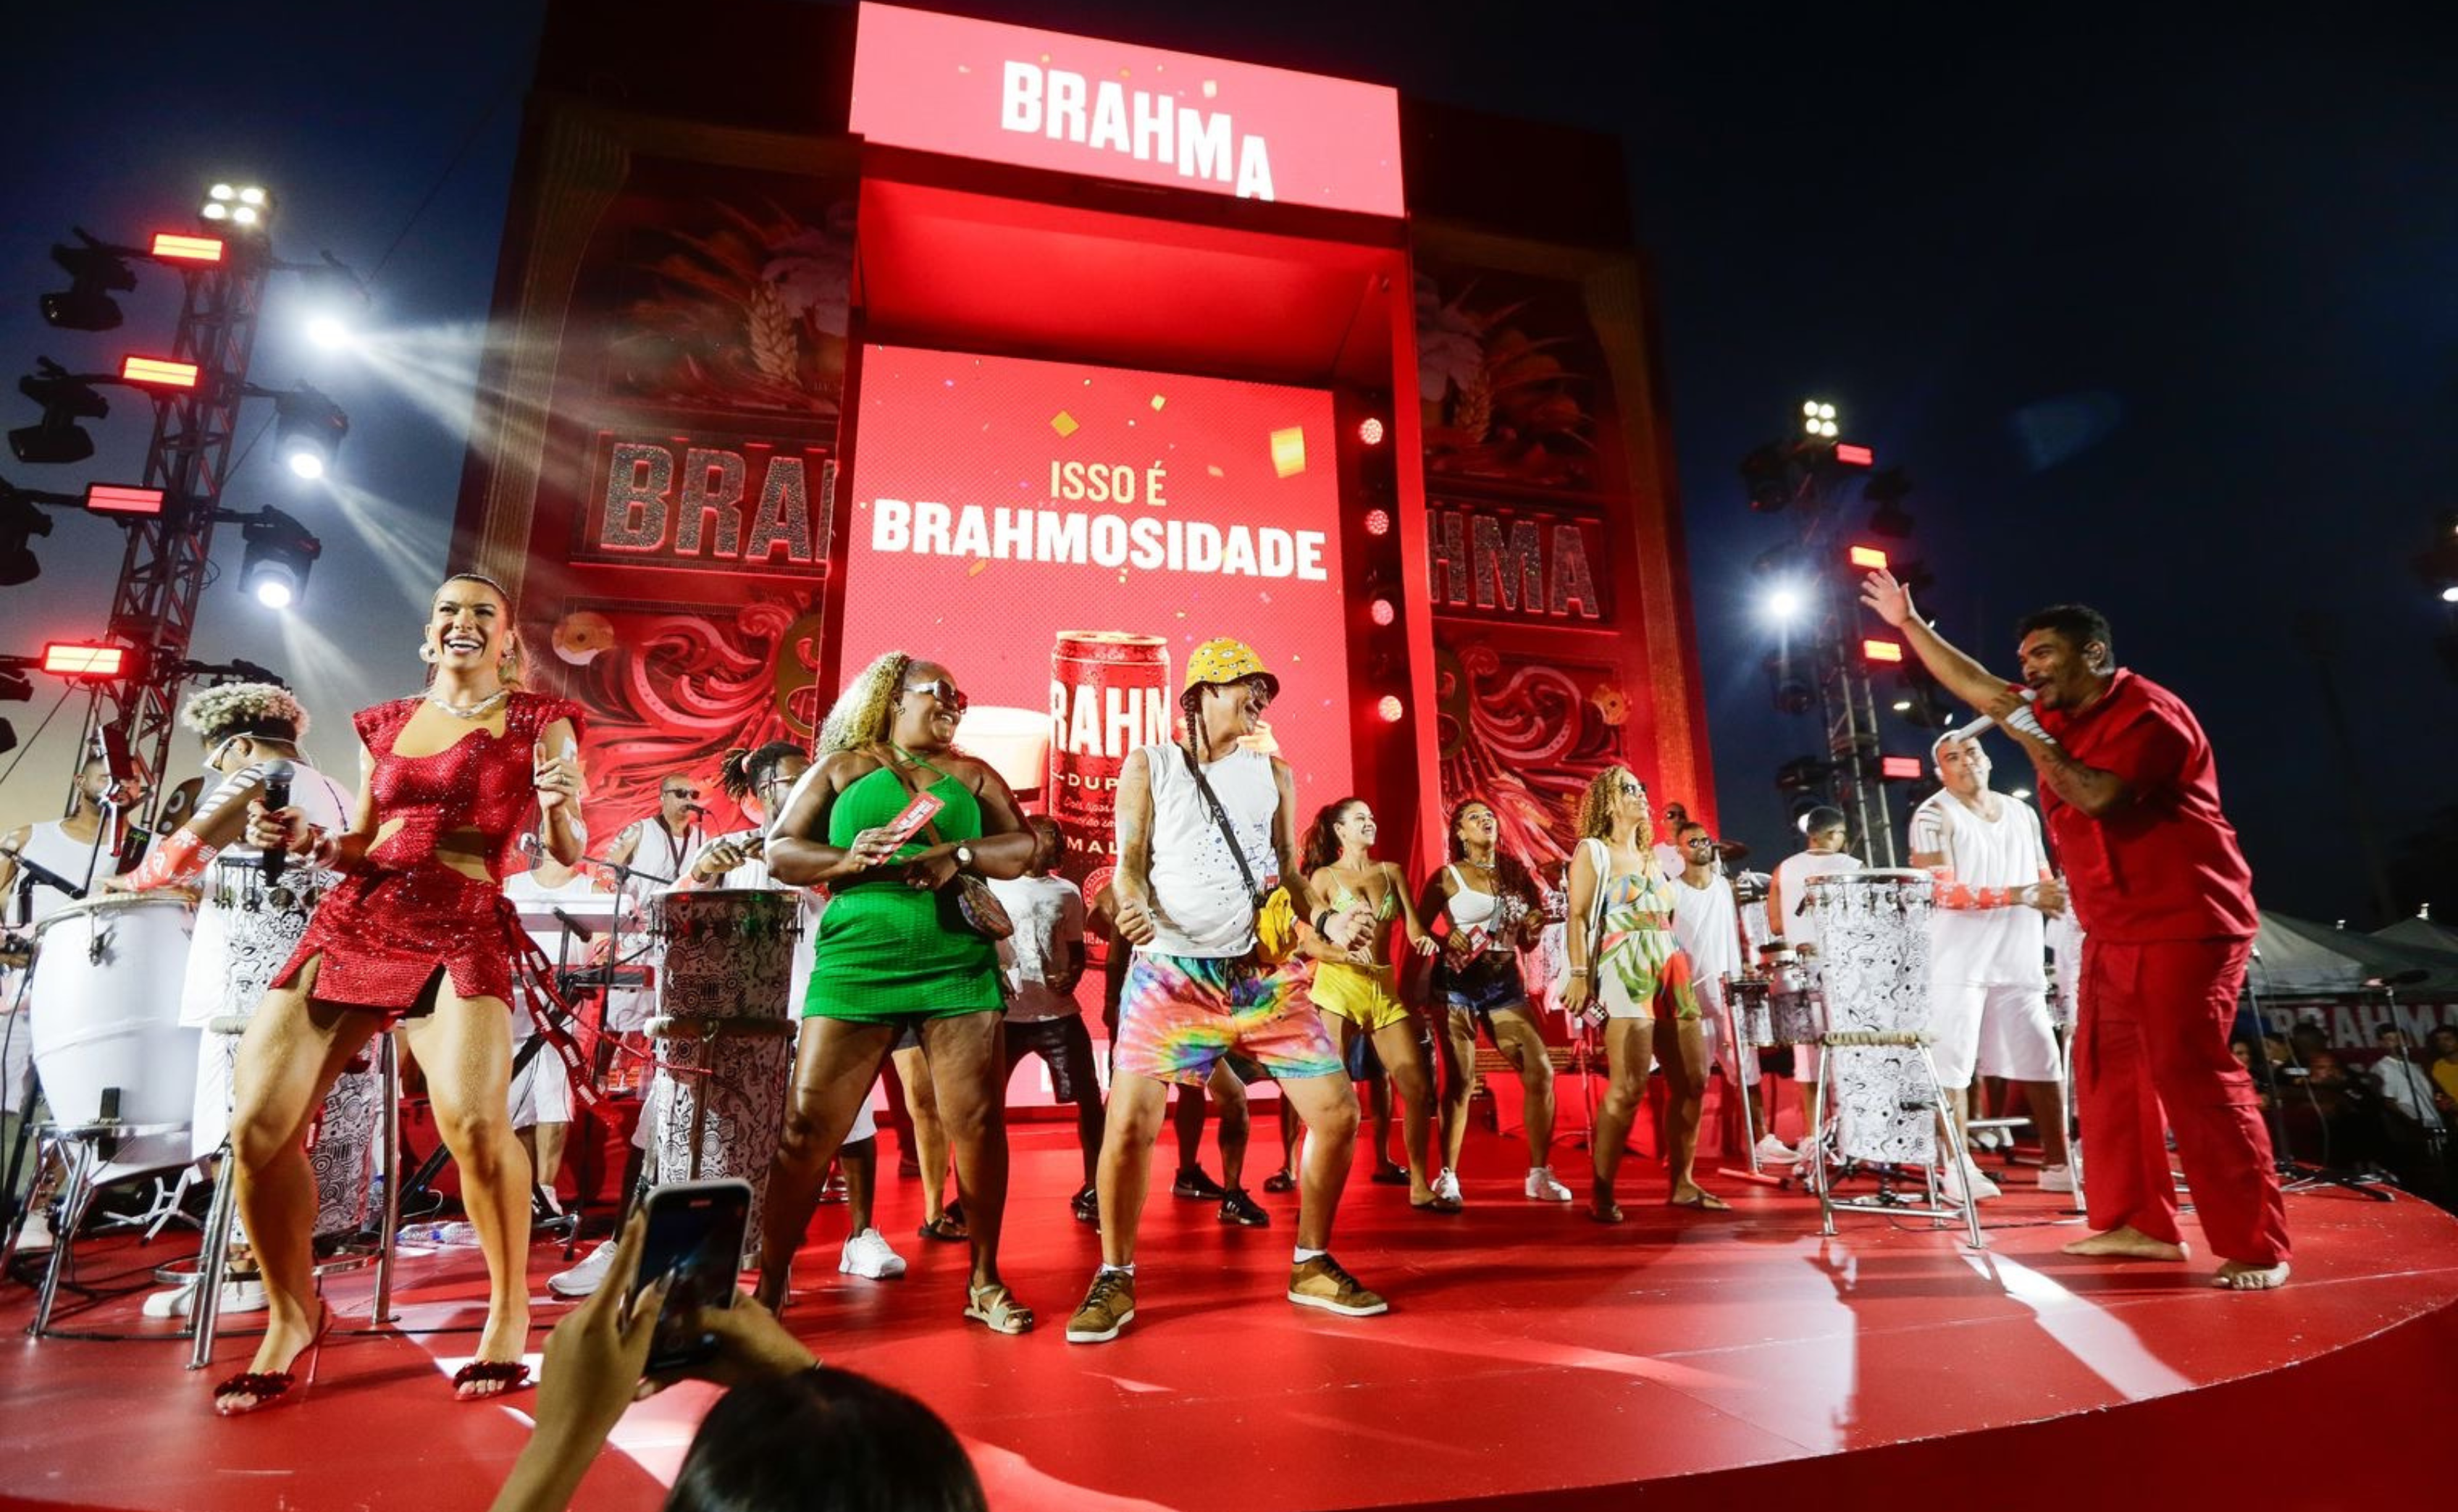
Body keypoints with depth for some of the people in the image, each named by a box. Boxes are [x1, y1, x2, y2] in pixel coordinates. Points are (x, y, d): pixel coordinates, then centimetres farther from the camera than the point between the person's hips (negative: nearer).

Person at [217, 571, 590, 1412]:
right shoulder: (384, 724, 17)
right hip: (352, 920, 5)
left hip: (463, 932, -5)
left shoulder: (538, 721, 5)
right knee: (258, 1128, -5)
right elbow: (362, 847, 23)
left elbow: (570, 854, 1)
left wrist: (559, 804, -20)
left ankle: (509, 1310, -4)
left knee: (473, 1121, -26)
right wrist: (305, 841, 2)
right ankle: (290, 1317, 18)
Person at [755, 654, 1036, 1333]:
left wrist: (960, 856, -12)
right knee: (807, 1128, -2)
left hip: (960, 966, 2)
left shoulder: (973, 774, 17)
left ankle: (985, 1282, 16)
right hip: (856, 965, -1)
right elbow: (779, 851, 7)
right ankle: (769, 1284, 16)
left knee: (979, 1123, 0)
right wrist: (846, 859, -12)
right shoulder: (842, 767, 12)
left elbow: (1024, 846, 7)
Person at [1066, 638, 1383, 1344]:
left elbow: (1288, 872, 15)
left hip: (1265, 973, 4)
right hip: (1170, 970, -3)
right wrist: (1132, 905, -20)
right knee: (1130, 1121, -12)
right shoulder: (1149, 765, 7)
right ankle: (1114, 1281, 12)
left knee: (1337, 1110, -1)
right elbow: (1130, 861, 2)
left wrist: (1327, 921, -2)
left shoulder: (1275, 774, 15)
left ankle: (1312, 1266, 21)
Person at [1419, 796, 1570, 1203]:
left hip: (1505, 983, 4)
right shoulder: (1448, 877, -1)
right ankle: (1447, 1176, 8)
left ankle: (1539, 1175, 9)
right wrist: (1444, 942, -20)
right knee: (1460, 1081, -4)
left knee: (1541, 1071, -4)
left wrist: (1534, 925, -5)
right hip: (1457, 983, -4)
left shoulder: (1515, 873, 10)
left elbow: (1527, 945, 16)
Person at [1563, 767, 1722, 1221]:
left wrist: (1682, 971, 16)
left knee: (1693, 1080, 6)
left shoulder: (1652, 855, 22)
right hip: (1625, 971, -8)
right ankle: (1601, 1193, -7)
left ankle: (1682, 1184, 18)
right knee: (1629, 1086, -15)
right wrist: (1579, 974, -17)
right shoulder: (1593, 850, 2)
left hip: (1671, 971, 8)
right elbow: (1578, 915, -7)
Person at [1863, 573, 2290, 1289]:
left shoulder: (2149, 713, -14)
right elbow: (1974, 684, 19)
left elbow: (2098, 798, -27)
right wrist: (1908, 623, 18)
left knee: (2193, 1076, -11)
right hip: (2110, 933, 9)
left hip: (2183, 927, -9)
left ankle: (2256, 1248, -3)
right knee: (2107, 1073, 8)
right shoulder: (2058, 713, 11)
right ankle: (2140, 1223, 15)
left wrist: (2028, 733, -23)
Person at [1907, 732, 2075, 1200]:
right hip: (1959, 960, -6)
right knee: (1953, 1062, -6)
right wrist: (2016, 895, -21)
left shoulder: (2022, 813, 16)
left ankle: (2056, 1164, 23)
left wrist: (2055, 896, 0)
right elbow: (1941, 891, -14)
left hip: (2019, 959, 6)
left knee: (2044, 1060, 11)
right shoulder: (1934, 815, -4)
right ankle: (1957, 1167, -1)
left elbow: (2042, 876, 23)